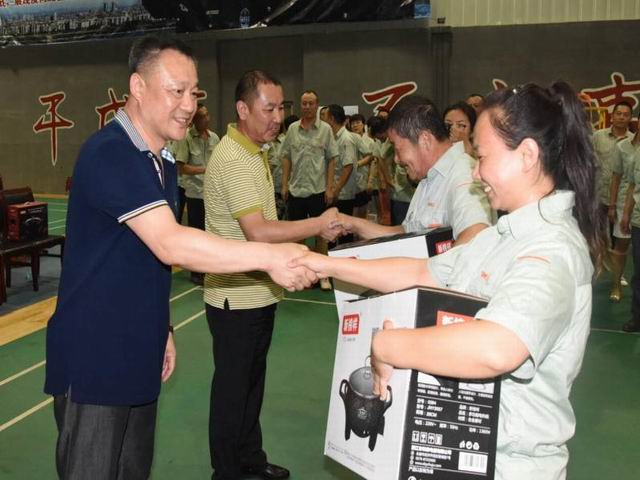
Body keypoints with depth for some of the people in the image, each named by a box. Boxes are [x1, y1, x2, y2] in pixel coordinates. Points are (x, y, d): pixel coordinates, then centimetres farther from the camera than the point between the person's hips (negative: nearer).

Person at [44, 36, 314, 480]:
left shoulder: (163, 163, 10)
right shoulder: (109, 154, -19)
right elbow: (170, 244, -30)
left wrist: (160, 329, 15)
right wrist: (269, 256, -32)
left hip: (137, 355, 8)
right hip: (94, 359, -8)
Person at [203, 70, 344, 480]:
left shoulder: (256, 151, 11)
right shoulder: (233, 159, -21)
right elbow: (258, 232, -29)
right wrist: (318, 225, -23)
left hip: (259, 290, 9)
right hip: (236, 296, -9)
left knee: (253, 380, 21)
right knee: (232, 386, 6)